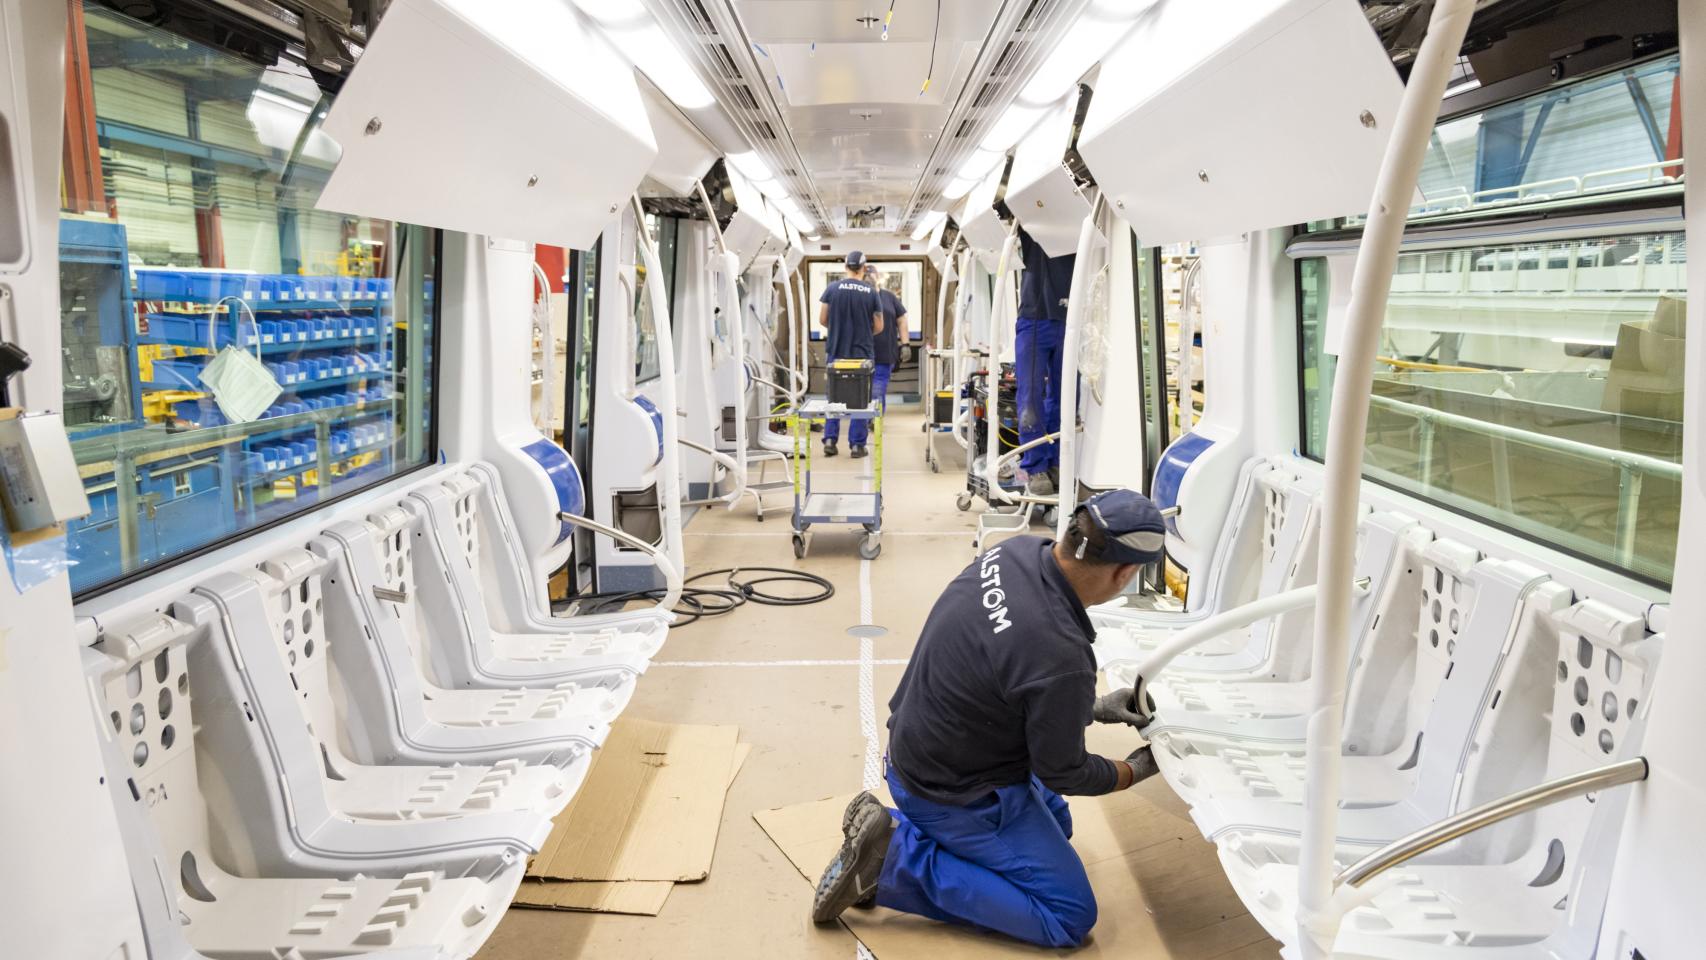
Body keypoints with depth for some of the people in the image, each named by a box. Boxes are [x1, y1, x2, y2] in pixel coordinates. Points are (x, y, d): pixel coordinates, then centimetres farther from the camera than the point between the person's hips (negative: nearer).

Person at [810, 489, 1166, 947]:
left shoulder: (1017, 552, -12)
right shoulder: (1062, 659, -35)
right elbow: (1063, 772, -15)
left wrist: (1090, 708, 9)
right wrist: (1135, 769, 3)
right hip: (955, 796, -9)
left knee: (1056, 822, 28)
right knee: (1071, 917, 2)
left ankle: (899, 825, 13)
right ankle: (897, 859, -5)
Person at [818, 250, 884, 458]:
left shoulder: (832, 288, -4)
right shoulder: (871, 292, -4)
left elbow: (822, 320, 1)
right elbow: (878, 327, 0)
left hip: (836, 351, 1)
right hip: (863, 353, -1)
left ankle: (830, 439, 6)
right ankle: (857, 444, 7)